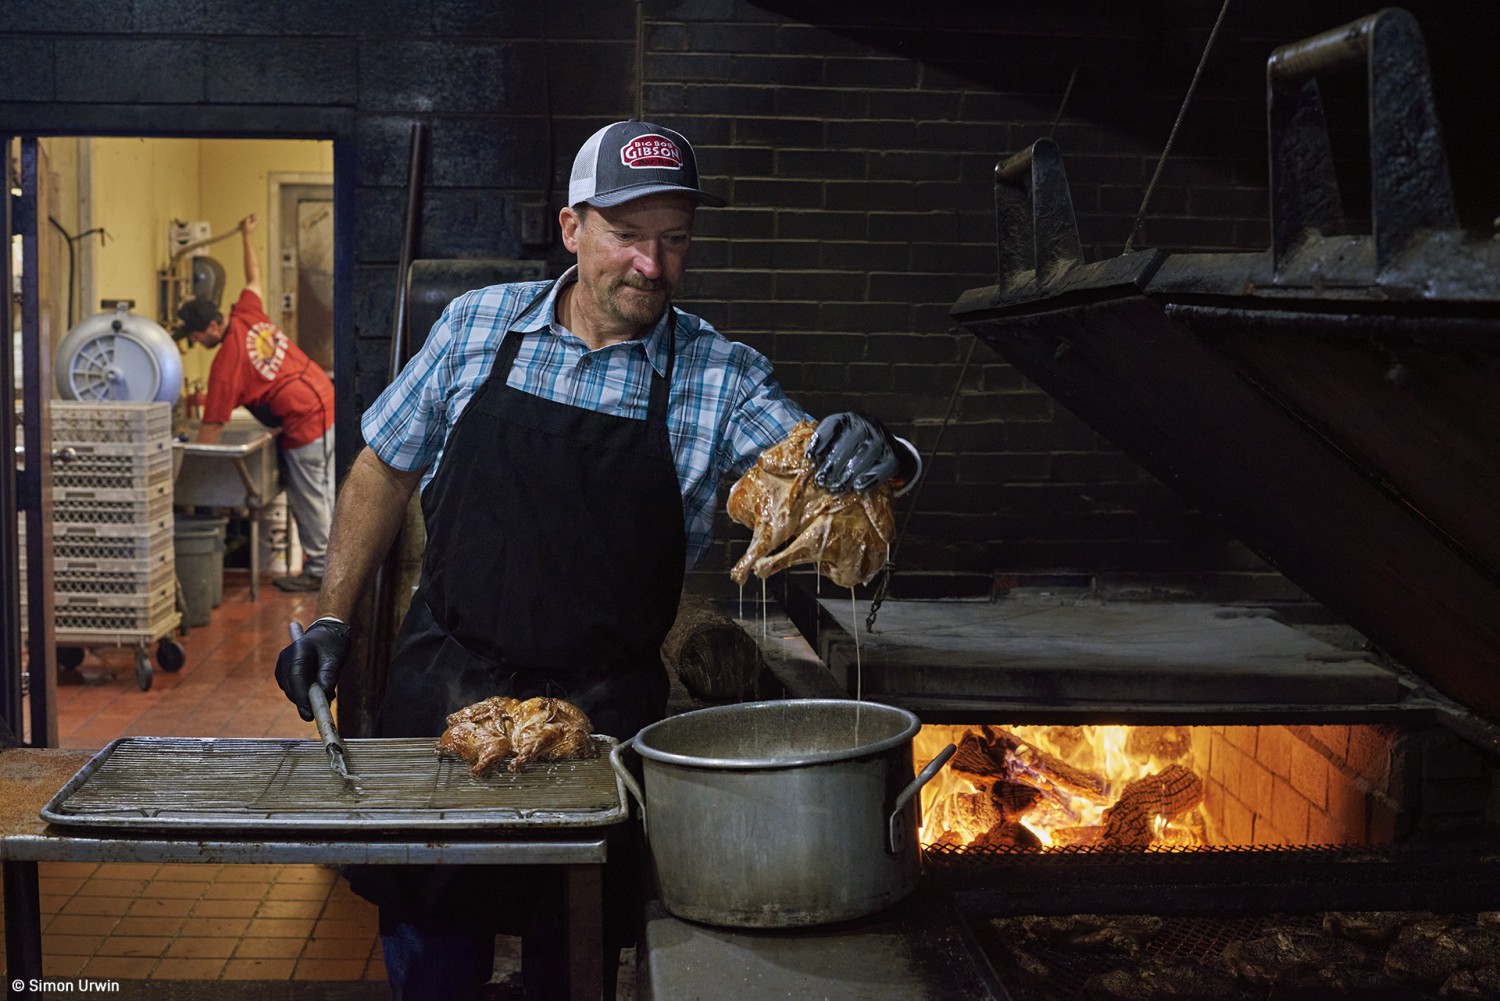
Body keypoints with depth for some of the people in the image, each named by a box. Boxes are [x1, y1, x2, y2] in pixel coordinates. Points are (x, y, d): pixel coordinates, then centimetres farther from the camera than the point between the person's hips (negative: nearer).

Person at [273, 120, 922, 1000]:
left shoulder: (719, 376, -4)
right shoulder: (478, 325, 1)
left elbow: (809, 465, -16)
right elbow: (387, 469, 10)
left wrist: (875, 456, -39)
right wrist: (334, 620, 7)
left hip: (602, 712, -1)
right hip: (444, 687, 1)